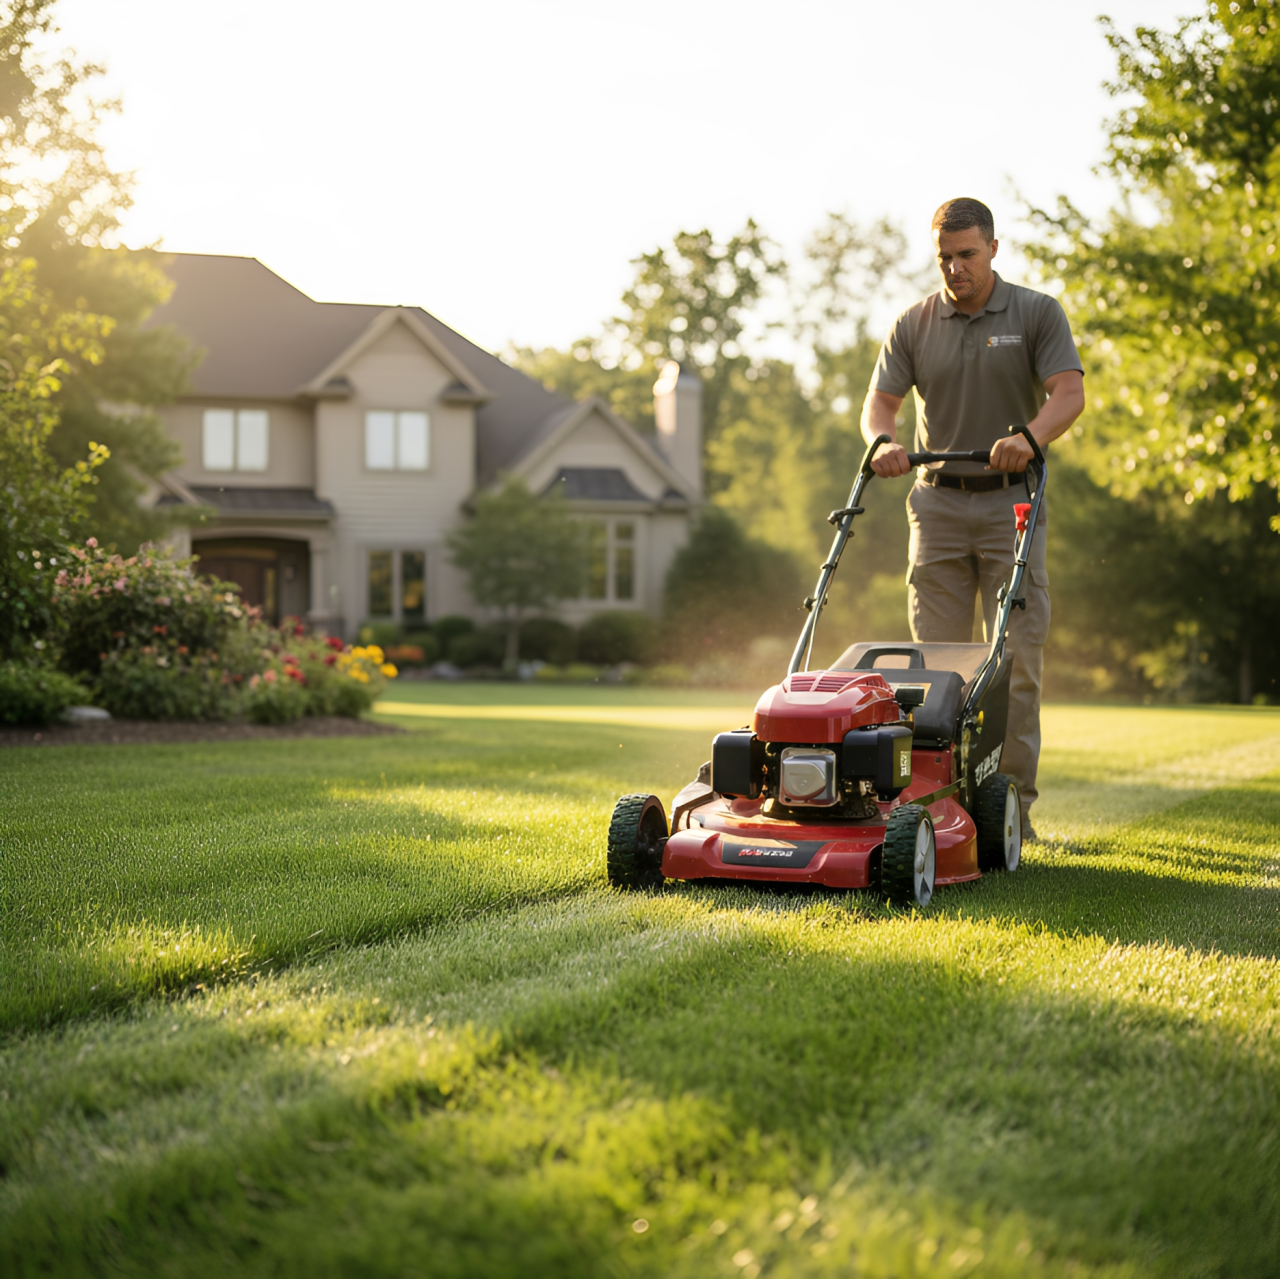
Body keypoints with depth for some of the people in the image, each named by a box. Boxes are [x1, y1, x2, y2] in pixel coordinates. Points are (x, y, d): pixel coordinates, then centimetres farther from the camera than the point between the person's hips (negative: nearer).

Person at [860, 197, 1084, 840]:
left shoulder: (1037, 313, 0)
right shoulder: (913, 324, 7)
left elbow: (1069, 392, -10)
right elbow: (880, 401, 4)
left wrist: (1029, 436, -30)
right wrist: (883, 442, -20)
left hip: (1011, 502, -2)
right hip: (939, 503, 2)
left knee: (1017, 656, -5)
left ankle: (1013, 803, 0)